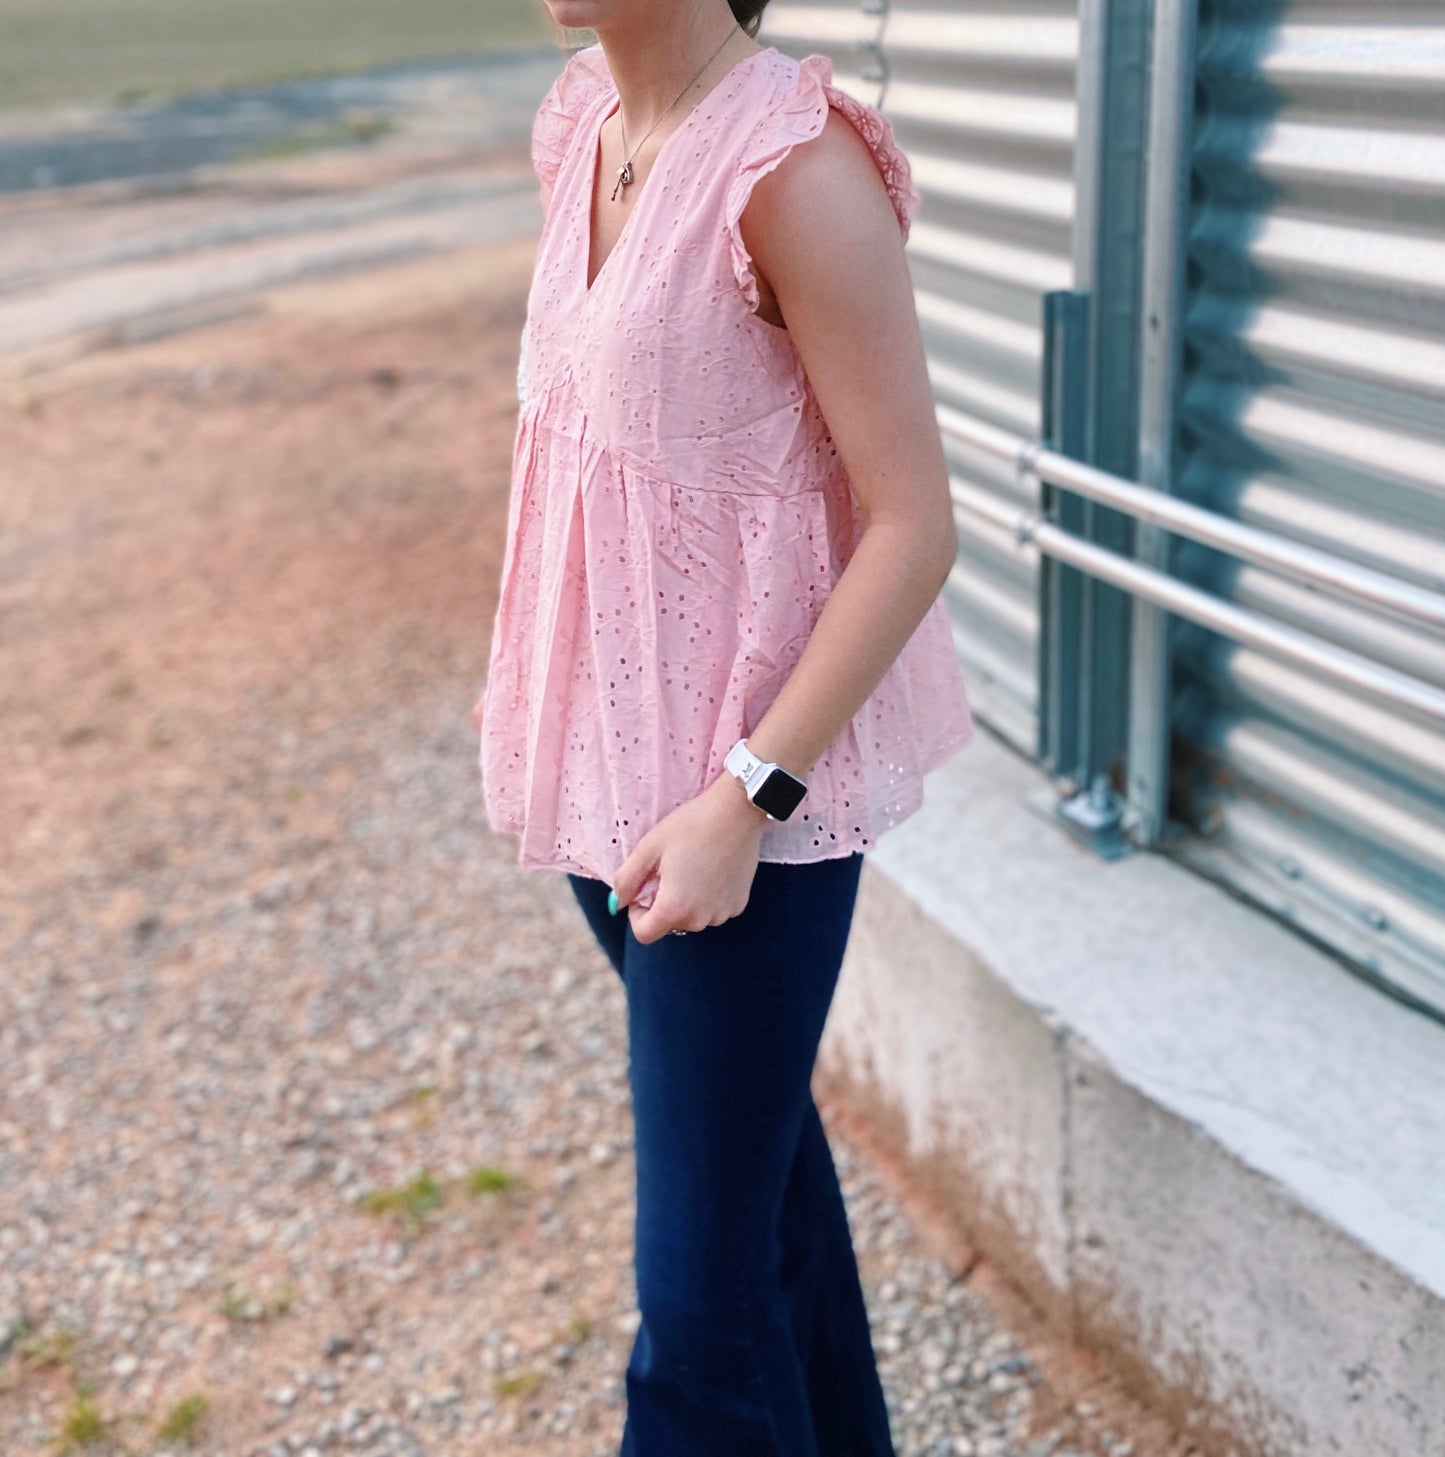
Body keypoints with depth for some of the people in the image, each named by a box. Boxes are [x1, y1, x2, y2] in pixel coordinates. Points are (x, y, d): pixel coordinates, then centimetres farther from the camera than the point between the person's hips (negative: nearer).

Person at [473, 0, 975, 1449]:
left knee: (701, 1289, -1)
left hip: (751, 781, -8)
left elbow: (915, 528, -20)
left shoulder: (793, 164, -20)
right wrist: (532, 679, 16)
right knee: (759, 1147, 26)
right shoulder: (579, 126, 4)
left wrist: (744, 799, -21)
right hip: (611, 751, 8)